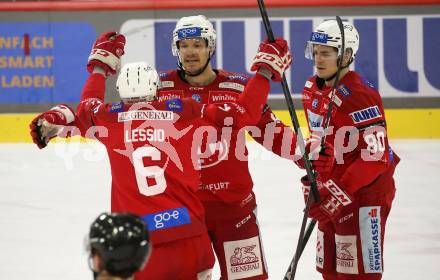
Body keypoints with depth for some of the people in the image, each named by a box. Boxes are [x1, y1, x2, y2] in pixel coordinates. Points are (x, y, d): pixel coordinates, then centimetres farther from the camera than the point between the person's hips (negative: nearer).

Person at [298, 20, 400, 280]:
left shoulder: (359, 95, -21)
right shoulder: (312, 90, 8)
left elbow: (375, 156, -25)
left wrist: (338, 192, -28)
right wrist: (316, 180, 15)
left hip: (365, 194, -10)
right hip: (332, 194, 10)